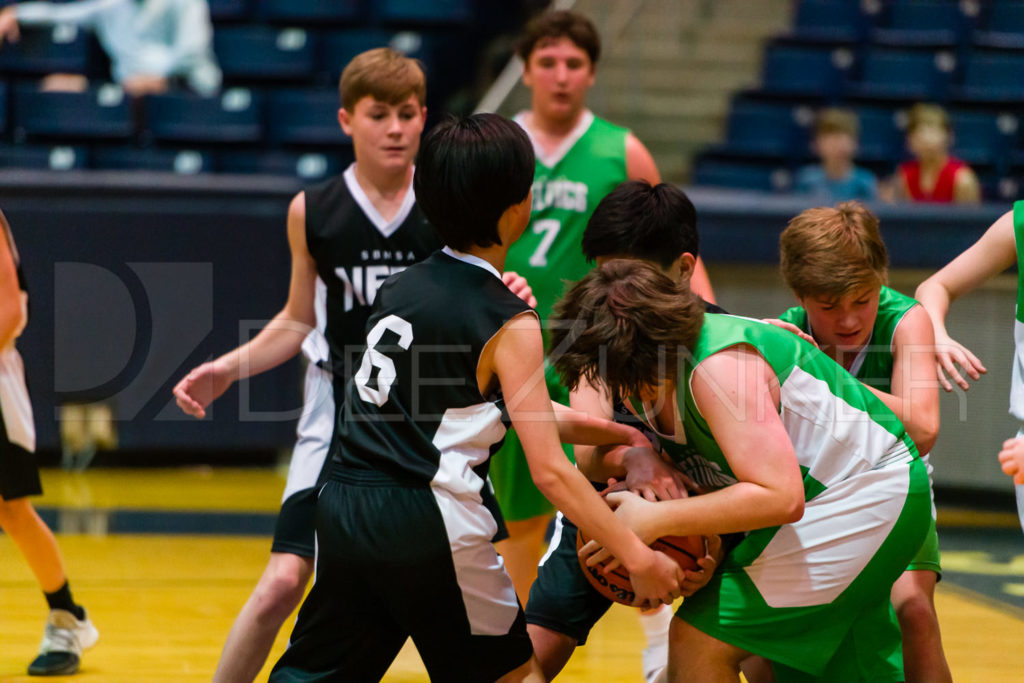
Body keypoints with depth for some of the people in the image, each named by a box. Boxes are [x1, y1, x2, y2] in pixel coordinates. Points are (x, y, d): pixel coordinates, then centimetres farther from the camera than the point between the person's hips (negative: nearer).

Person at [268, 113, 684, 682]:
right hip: (426, 526, -6)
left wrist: (603, 431, 24)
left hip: (345, 507, 6)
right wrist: (638, 558, -9)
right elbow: (550, 471, -13)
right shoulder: (511, 326, -9)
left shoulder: (405, 286, 12)